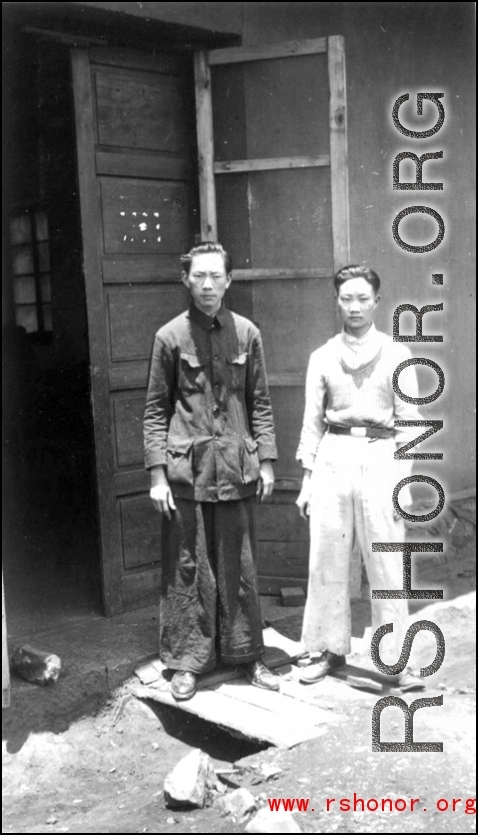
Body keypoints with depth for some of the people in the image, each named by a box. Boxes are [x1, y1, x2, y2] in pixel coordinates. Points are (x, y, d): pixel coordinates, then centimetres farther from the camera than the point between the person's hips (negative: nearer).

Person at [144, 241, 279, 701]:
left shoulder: (247, 333, 4)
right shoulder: (170, 336, -1)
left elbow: (260, 404, 8)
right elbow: (155, 410, 0)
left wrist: (266, 460, 3)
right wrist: (157, 473, -6)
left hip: (237, 468, 2)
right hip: (186, 469, -1)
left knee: (239, 567, 10)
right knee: (187, 569, 5)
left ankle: (247, 654, 25)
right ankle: (187, 662, 18)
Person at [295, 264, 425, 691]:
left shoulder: (396, 354, 4)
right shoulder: (322, 357, 8)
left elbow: (408, 420, 2)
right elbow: (312, 421, 10)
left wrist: (403, 480, -4)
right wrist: (307, 478, 7)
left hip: (380, 458, -2)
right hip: (333, 457, 2)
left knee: (387, 564, 0)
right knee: (326, 560, 5)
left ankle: (395, 657, 12)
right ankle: (327, 649, 19)